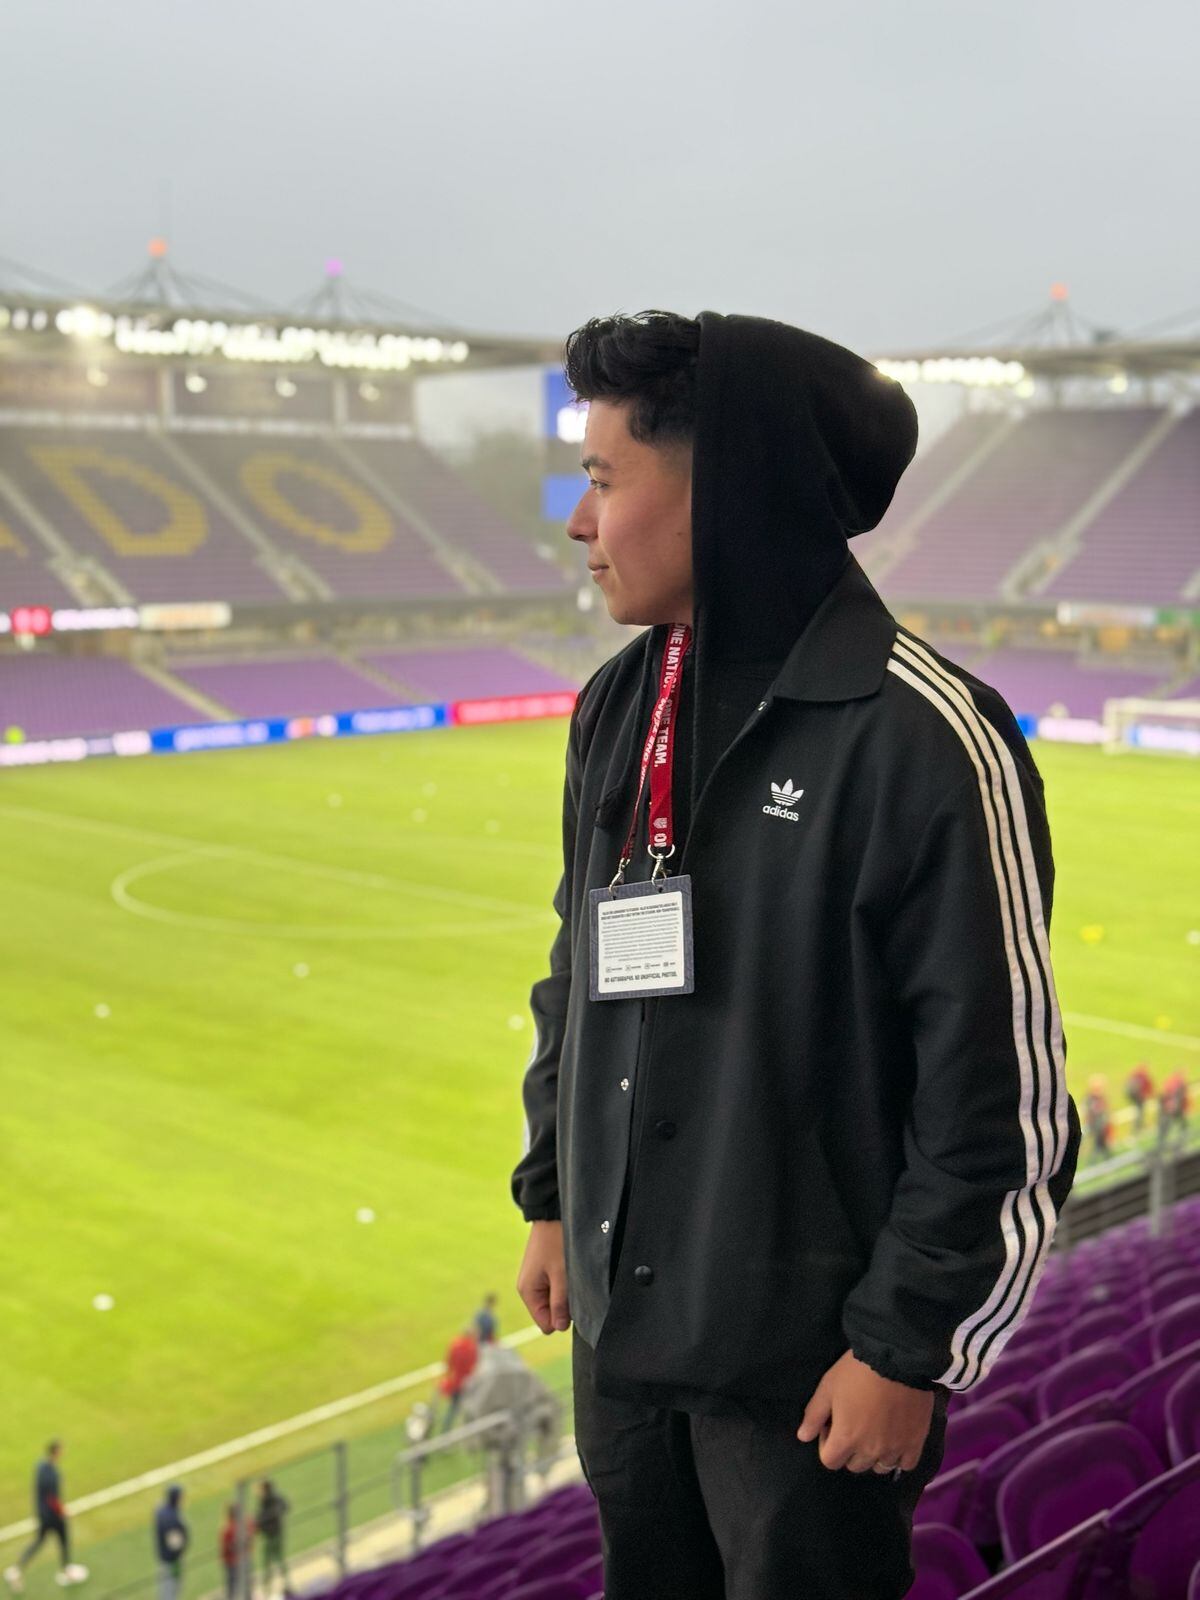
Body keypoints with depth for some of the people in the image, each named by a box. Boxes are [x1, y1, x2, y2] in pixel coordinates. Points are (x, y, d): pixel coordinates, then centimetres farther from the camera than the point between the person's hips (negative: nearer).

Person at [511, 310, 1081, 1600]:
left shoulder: (922, 736, -19)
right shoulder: (617, 707, 2)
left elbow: (1002, 1092, -16)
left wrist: (909, 1345, -13)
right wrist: (550, 1195, 14)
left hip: (805, 1350, -6)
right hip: (621, 1317, 7)